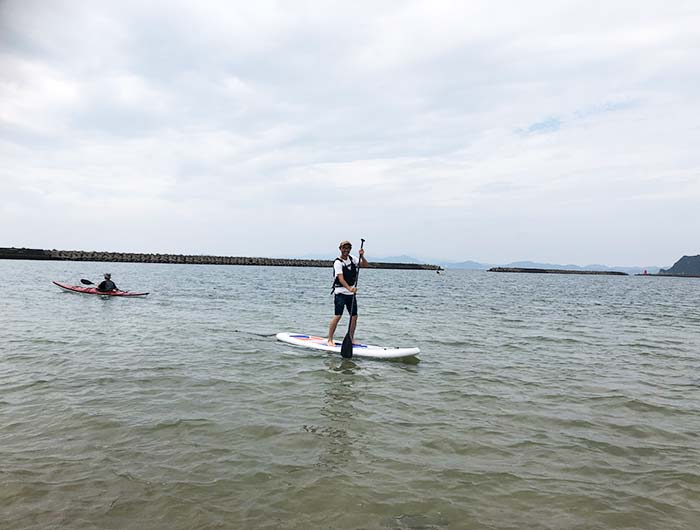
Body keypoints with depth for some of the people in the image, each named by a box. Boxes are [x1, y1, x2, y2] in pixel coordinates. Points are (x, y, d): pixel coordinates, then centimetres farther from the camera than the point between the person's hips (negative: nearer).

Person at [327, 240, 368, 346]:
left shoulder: (352, 259, 9)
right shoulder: (338, 262, -12)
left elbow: (365, 265, 5)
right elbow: (340, 278, -23)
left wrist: (362, 256, -13)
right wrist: (349, 288, -37)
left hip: (351, 293, 7)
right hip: (340, 292, -7)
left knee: (354, 316, 6)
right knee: (338, 316, -13)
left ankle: (351, 339, 18)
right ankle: (330, 340, -6)